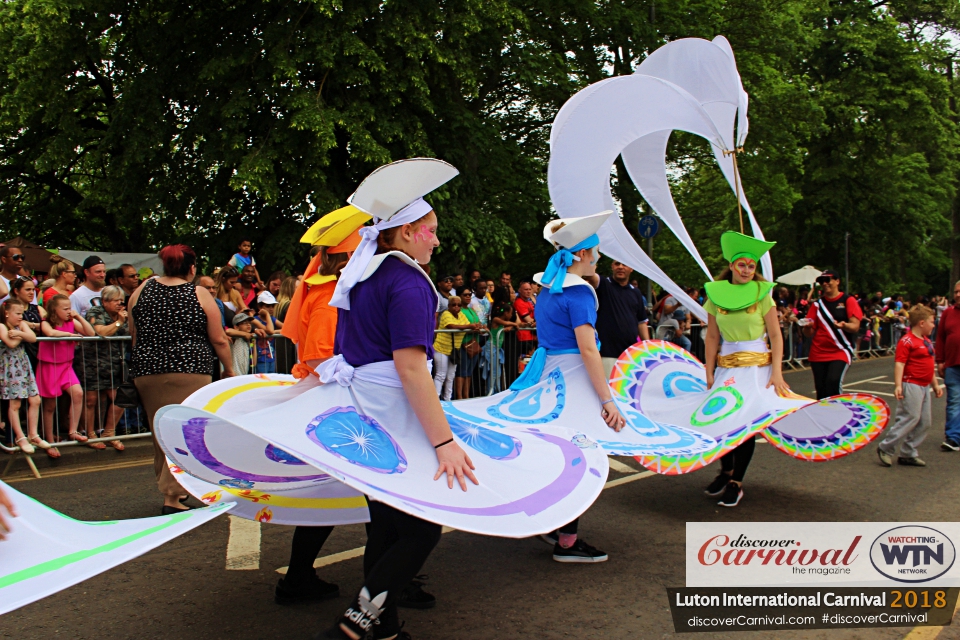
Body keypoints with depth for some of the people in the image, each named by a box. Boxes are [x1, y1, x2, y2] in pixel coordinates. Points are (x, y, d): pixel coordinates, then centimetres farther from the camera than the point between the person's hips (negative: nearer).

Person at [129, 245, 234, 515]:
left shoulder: (143, 289, 8)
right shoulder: (200, 295, -2)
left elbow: (134, 335, 15)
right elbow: (219, 340, 0)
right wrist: (229, 369, 13)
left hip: (147, 371, 5)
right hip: (189, 371, -4)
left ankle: (169, 486, 28)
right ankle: (172, 496, -7)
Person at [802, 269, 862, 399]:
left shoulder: (848, 300, 3)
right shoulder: (817, 304, 13)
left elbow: (855, 326, -6)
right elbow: (809, 333, 10)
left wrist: (843, 325, -28)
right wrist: (807, 327, -13)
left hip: (840, 351, -4)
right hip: (818, 353, 4)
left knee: (833, 381, -23)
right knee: (821, 390, 2)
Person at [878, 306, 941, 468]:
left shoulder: (927, 341, 16)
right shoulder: (907, 341, -13)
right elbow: (899, 364, -20)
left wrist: (935, 384, 25)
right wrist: (898, 385, -29)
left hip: (924, 386, 10)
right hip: (911, 385, -9)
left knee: (924, 422, 9)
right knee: (910, 418, -11)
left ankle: (908, 454, 15)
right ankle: (886, 449, -2)